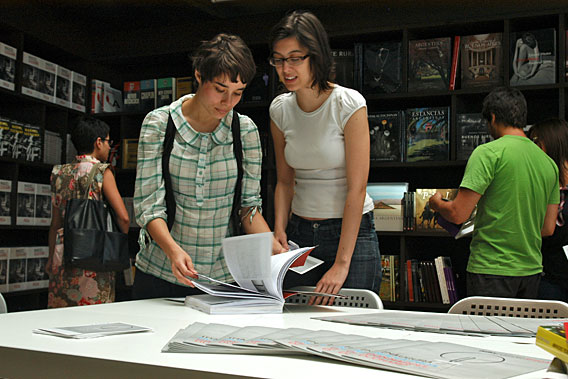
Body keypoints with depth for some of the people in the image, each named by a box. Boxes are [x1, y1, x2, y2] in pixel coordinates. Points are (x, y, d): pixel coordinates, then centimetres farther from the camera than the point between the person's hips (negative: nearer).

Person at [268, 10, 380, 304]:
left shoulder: (349, 104, -14)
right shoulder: (280, 109, 2)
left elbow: (356, 189, -16)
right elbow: (285, 181, 11)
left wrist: (341, 264, -20)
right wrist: (280, 231, -7)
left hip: (351, 233, -4)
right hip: (300, 233, 4)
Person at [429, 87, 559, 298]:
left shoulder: (488, 153, -11)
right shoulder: (550, 164, 9)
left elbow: (458, 215, -13)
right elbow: (548, 228, 13)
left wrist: (437, 203, 8)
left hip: (492, 271, -6)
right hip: (531, 270, 6)